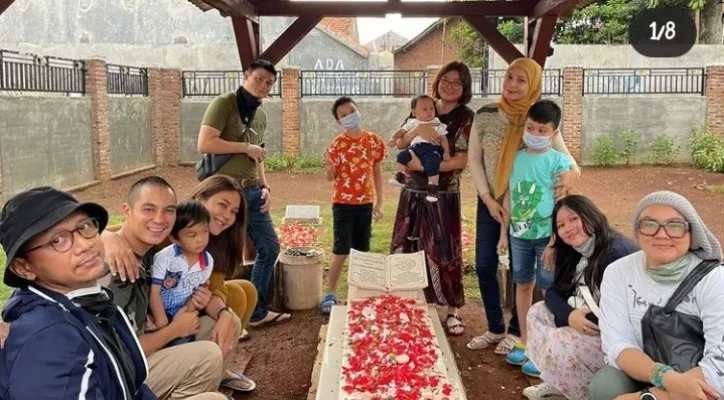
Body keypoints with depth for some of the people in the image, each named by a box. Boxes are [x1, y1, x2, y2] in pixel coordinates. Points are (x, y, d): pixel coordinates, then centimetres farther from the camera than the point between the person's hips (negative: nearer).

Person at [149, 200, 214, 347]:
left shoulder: (207, 261, -6)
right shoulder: (164, 257, -20)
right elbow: (154, 292, -16)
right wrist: (162, 322, -16)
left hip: (180, 316, 4)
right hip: (156, 313, -3)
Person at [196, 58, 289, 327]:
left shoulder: (261, 115, 15)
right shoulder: (224, 104, -9)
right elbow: (204, 144, -20)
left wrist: (265, 187, 8)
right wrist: (246, 147, -15)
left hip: (252, 192, 8)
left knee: (270, 247, 12)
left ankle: (257, 312, 25)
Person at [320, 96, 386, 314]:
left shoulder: (374, 141, 0)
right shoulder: (337, 144, -9)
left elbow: (377, 172, 8)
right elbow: (331, 178, -7)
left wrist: (378, 202, 6)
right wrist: (329, 169, -30)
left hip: (365, 204, 3)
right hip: (343, 204, -3)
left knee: (362, 252, 10)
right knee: (341, 252, -4)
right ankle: (331, 294, 8)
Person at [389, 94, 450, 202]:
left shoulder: (438, 125, 16)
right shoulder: (413, 123, 19)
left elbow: (443, 139, 12)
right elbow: (401, 131, 15)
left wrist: (446, 152, 0)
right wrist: (393, 138, -4)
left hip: (432, 148, -3)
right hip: (415, 148, 3)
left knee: (432, 164, -29)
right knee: (402, 155, -20)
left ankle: (432, 189, -21)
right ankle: (400, 177, -8)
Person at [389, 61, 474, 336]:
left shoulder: (466, 118, -4)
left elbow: (461, 161, -13)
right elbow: (399, 144, 3)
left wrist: (423, 165, -17)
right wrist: (418, 129, -15)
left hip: (443, 195, -4)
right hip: (413, 191, 4)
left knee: (444, 251, -1)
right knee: (406, 249, 9)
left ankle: (453, 310, 13)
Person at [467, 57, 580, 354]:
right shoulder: (486, 115, -4)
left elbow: (565, 157, -10)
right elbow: (474, 159, 0)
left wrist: (571, 173, -34)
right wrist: (488, 198, -7)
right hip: (489, 202, 3)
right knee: (484, 266, 6)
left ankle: (515, 330, 23)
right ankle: (495, 328, 23)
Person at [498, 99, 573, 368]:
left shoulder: (559, 162, -8)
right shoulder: (516, 158, 4)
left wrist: (554, 241, -13)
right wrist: (504, 232, 10)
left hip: (546, 235, -4)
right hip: (519, 234, 4)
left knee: (550, 290, 4)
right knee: (523, 285, 13)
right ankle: (524, 342, 26)